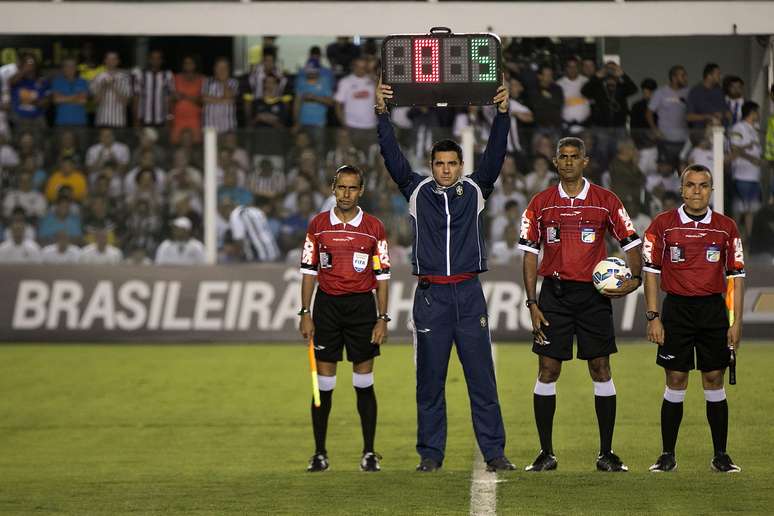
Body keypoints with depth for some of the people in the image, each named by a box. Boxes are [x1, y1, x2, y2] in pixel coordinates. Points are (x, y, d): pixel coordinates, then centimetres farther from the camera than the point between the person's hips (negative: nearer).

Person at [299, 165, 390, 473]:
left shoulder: (374, 228, 2)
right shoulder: (318, 225, 5)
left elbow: (382, 277, 3)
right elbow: (308, 271, 7)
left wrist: (382, 319, -3)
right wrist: (305, 314, 0)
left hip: (362, 305, -1)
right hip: (327, 305, 1)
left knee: (364, 383, 1)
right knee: (323, 383, 1)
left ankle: (369, 453, 8)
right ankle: (319, 453, 8)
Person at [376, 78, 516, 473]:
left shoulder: (475, 190, 7)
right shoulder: (418, 191, 7)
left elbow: (495, 154, -2)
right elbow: (393, 157, -2)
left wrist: (503, 113, -15)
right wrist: (382, 114, -13)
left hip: (469, 295, 0)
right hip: (430, 296, 0)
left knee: (482, 378, -1)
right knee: (430, 381, 4)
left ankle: (494, 451, 2)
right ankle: (430, 453, 10)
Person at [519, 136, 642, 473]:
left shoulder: (606, 201, 2)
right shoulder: (541, 203, 4)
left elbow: (631, 243, 6)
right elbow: (529, 253, 4)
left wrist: (634, 278, -12)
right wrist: (532, 303, -3)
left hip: (594, 294, 0)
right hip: (554, 292, 1)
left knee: (600, 370, 1)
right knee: (548, 371, -1)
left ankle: (606, 454, 7)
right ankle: (546, 453, 6)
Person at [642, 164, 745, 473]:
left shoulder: (726, 227, 4)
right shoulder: (663, 225, 1)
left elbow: (736, 276, 6)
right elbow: (651, 272, 2)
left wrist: (736, 322, 0)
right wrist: (653, 317, -5)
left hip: (713, 309, 1)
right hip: (676, 308, -1)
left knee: (714, 381, 2)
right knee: (675, 382, -1)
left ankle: (720, 455, 9)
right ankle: (667, 455, 6)